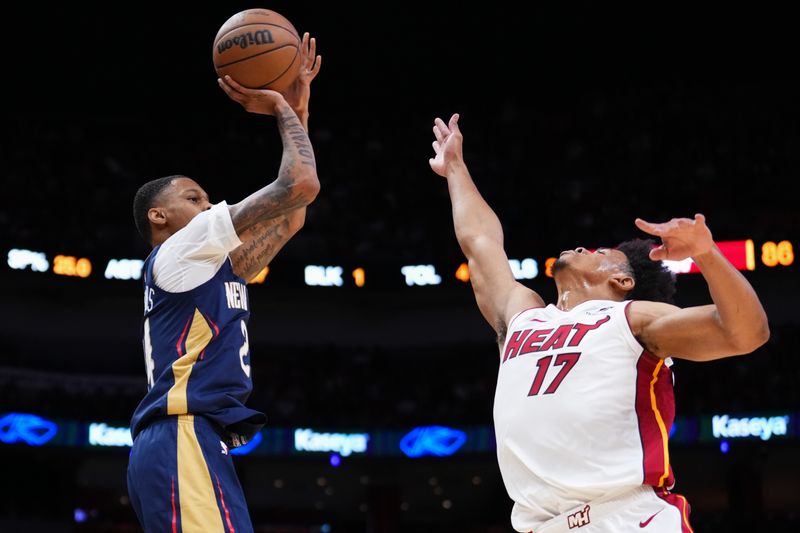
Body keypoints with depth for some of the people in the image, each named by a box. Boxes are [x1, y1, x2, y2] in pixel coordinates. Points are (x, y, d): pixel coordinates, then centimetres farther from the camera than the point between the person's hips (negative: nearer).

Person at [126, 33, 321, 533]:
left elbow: (290, 216, 31)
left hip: (189, 445, 10)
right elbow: (301, 184, -4)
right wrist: (280, 108, 12)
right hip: (184, 442, -10)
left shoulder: (210, 267, 30)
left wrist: (298, 107, 30)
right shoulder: (179, 250, 3)